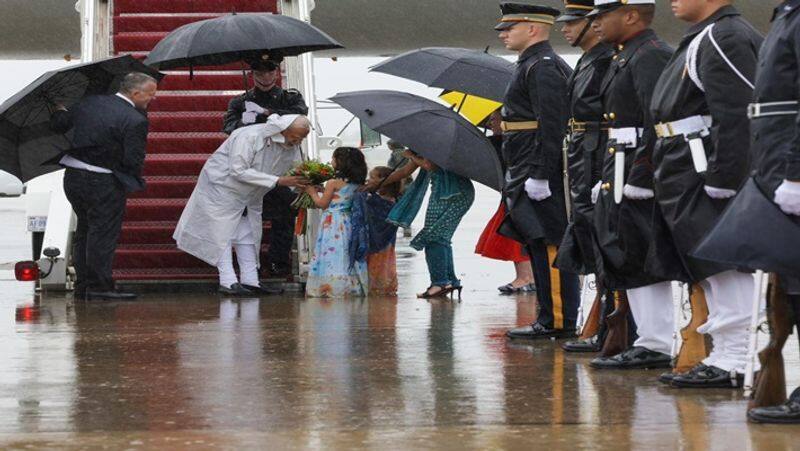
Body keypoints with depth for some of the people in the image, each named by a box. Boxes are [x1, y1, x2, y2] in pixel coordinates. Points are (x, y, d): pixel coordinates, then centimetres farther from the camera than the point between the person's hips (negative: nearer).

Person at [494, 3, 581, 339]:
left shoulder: (543, 68, -13)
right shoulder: (533, 66, 20)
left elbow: (551, 127, -21)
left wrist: (539, 175, -23)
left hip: (539, 178, -11)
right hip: (532, 176, 11)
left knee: (548, 247, -9)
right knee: (541, 246, 11)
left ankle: (557, 321, -8)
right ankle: (551, 319, 14)